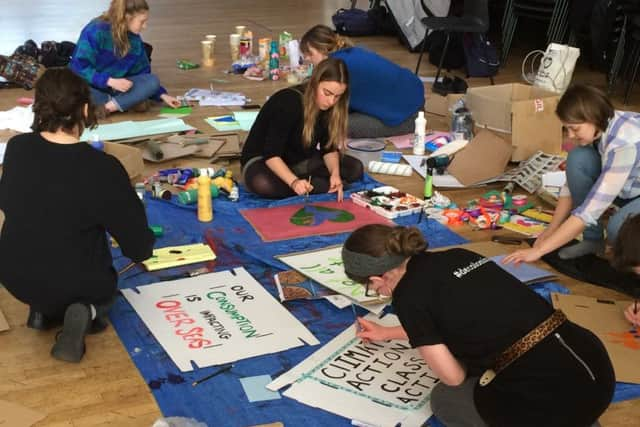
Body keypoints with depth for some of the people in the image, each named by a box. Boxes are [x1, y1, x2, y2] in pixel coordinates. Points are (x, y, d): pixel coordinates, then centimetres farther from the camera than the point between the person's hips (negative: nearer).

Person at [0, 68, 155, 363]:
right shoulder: (101, 168, -25)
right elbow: (140, 247, -16)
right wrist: (142, 244, 8)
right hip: (75, 284, -5)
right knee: (103, 286, 31)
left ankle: (44, 309, 13)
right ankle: (86, 312, -3)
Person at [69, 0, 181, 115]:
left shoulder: (135, 39, -1)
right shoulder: (95, 31, -19)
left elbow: (142, 73, 9)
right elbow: (79, 66, -21)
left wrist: (162, 95, 0)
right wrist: (110, 81, -29)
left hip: (115, 86, 5)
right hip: (91, 85, -4)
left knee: (153, 81, -19)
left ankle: (109, 106, -27)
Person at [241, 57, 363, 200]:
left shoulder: (328, 107, -10)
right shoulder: (288, 103, -29)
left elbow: (329, 147, -4)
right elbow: (272, 154, -31)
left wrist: (335, 173, -25)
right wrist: (294, 182, -46)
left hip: (300, 161, 5)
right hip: (263, 158, -5)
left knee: (355, 169, -10)